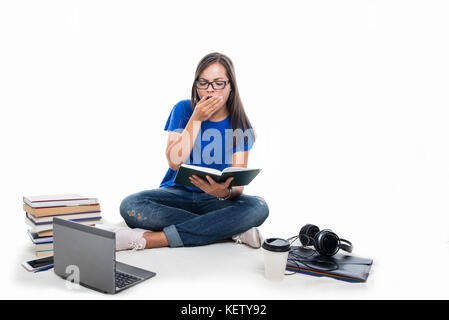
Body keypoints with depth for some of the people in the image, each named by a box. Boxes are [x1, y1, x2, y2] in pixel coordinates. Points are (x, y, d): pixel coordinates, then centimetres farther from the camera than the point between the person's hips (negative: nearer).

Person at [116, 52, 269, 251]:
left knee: (258, 207, -31)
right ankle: (233, 232, -27)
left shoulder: (240, 125, -2)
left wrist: (226, 192, -33)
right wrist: (197, 119, -17)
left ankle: (148, 239, -31)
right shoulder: (183, 110, -1)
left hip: (214, 199, 0)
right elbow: (174, 162, -13)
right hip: (177, 193, 0)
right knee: (130, 206, -28)